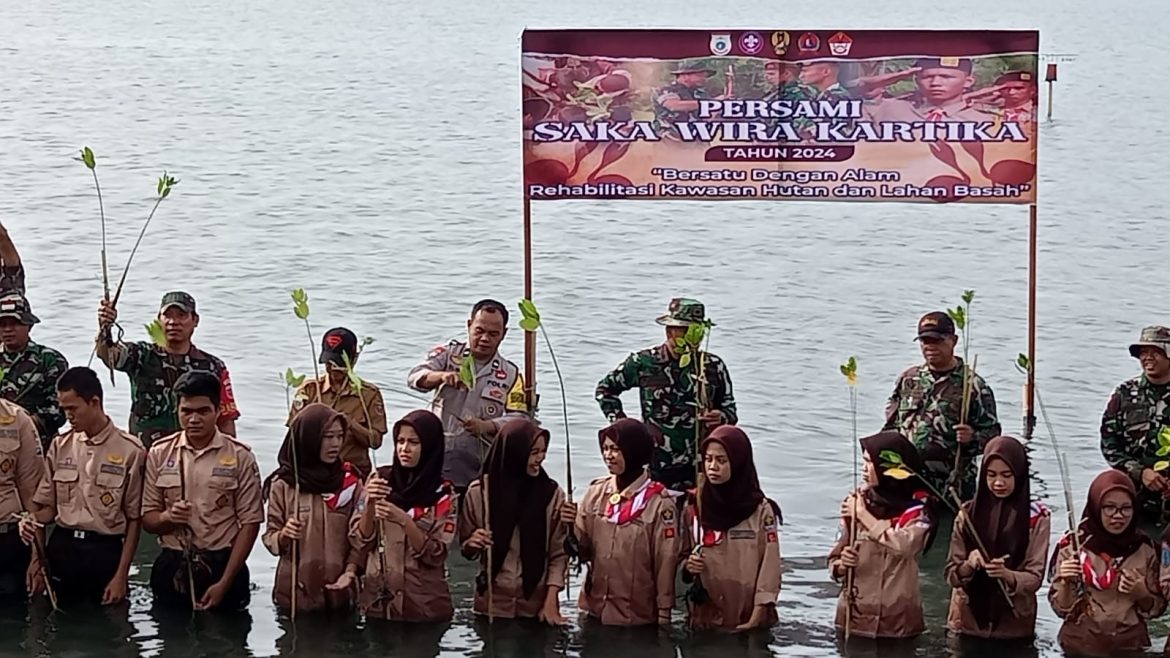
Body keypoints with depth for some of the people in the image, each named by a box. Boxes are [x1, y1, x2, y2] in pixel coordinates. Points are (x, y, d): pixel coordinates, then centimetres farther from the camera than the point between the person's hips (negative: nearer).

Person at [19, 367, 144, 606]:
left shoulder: (130, 451, -7)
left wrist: (121, 576, -7)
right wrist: (37, 556, -7)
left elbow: (134, 519, -3)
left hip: (105, 551, -3)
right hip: (60, 548, 3)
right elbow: (47, 506, 11)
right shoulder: (60, 446, 6)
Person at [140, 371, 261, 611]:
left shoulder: (240, 457, -3)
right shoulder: (159, 454, 3)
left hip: (223, 565, -2)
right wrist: (168, 517, -17)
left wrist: (224, 583, -10)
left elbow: (249, 523, -4)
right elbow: (148, 519, 7)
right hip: (172, 567, 2)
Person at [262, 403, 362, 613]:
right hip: (295, 590, -1)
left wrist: (350, 571, -14)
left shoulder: (350, 483, 1)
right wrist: (283, 536, -21)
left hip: (338, 591, 1)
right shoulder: (282, 484, -3)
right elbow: (270, 537, 0)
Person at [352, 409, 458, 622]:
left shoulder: (444, 495, -4)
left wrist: (404, 520, -23)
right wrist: (370, 504, -17)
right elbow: (361, 541, -1)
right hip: (378, 598, 2)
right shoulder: (379, 480, 0)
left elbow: (436, 555, -11)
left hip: (423, 604, -2)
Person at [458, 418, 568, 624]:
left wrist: (551, 601, -10)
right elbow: (465, 549, 6)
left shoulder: (552, 493, -3)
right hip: (492, 603, 0)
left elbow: (559, 553, -2)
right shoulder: (479, 492, -4)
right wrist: (473, 543, -16)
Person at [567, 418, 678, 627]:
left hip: (639, 617, -4)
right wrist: (572, 527, -14)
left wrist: (664, 616, -5)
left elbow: (665, 561, -8)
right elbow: (584, 550, 6)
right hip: (595, 611, 4)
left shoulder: (658, 502, -11)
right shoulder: (596, 492, 1)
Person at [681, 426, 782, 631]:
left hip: (749, 624, -2)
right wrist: (688, 566, -9)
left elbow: (769, 568, -6)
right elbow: (683, 556, 14)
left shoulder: (761, 510, -3)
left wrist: (756, 618, -12)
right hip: (705, 622, 2)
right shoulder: (693, 508, 5)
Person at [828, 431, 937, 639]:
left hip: (898, 620, -3)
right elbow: (835, 563, 10)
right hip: (855, 617, 3)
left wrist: (863, 515, -13)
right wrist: (842, 565, -14)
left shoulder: (918, 507, -6)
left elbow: (904, 545, -26)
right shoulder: (856, 503, 4)